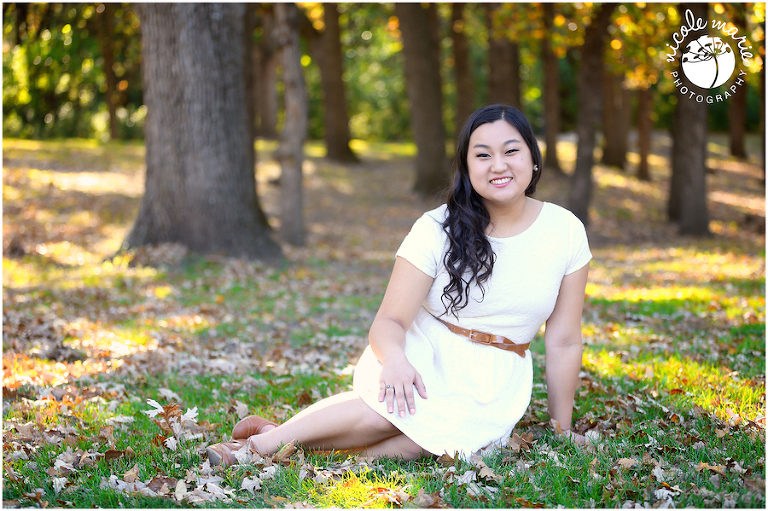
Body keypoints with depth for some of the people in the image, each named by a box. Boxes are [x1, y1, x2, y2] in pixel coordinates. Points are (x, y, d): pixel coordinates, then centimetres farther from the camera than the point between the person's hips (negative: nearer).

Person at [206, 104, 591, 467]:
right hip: (422, 357, -1)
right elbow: (390, 321, -12)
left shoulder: (566, 232, -4)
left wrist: (561, 431, 6)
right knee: (395, 405, -38)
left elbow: (563, 341, 1)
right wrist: (394, 359, -36)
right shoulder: (437, 230, -9)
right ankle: (268, 439, -19)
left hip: (493, 381, 1)